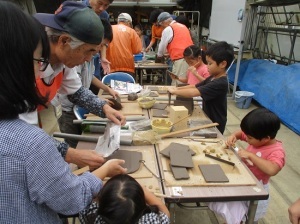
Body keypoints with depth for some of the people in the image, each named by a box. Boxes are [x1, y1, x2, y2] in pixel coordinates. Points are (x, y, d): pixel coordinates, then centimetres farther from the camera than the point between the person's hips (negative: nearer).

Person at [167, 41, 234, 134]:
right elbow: (195, 86, 4)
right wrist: (177, 88, -9)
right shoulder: (213, 77, 2)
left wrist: (174, 91, -23)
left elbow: (194, 92, -33)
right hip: (208, 119, 9)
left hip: (215, 124, -9)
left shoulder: (220, 83, -28)